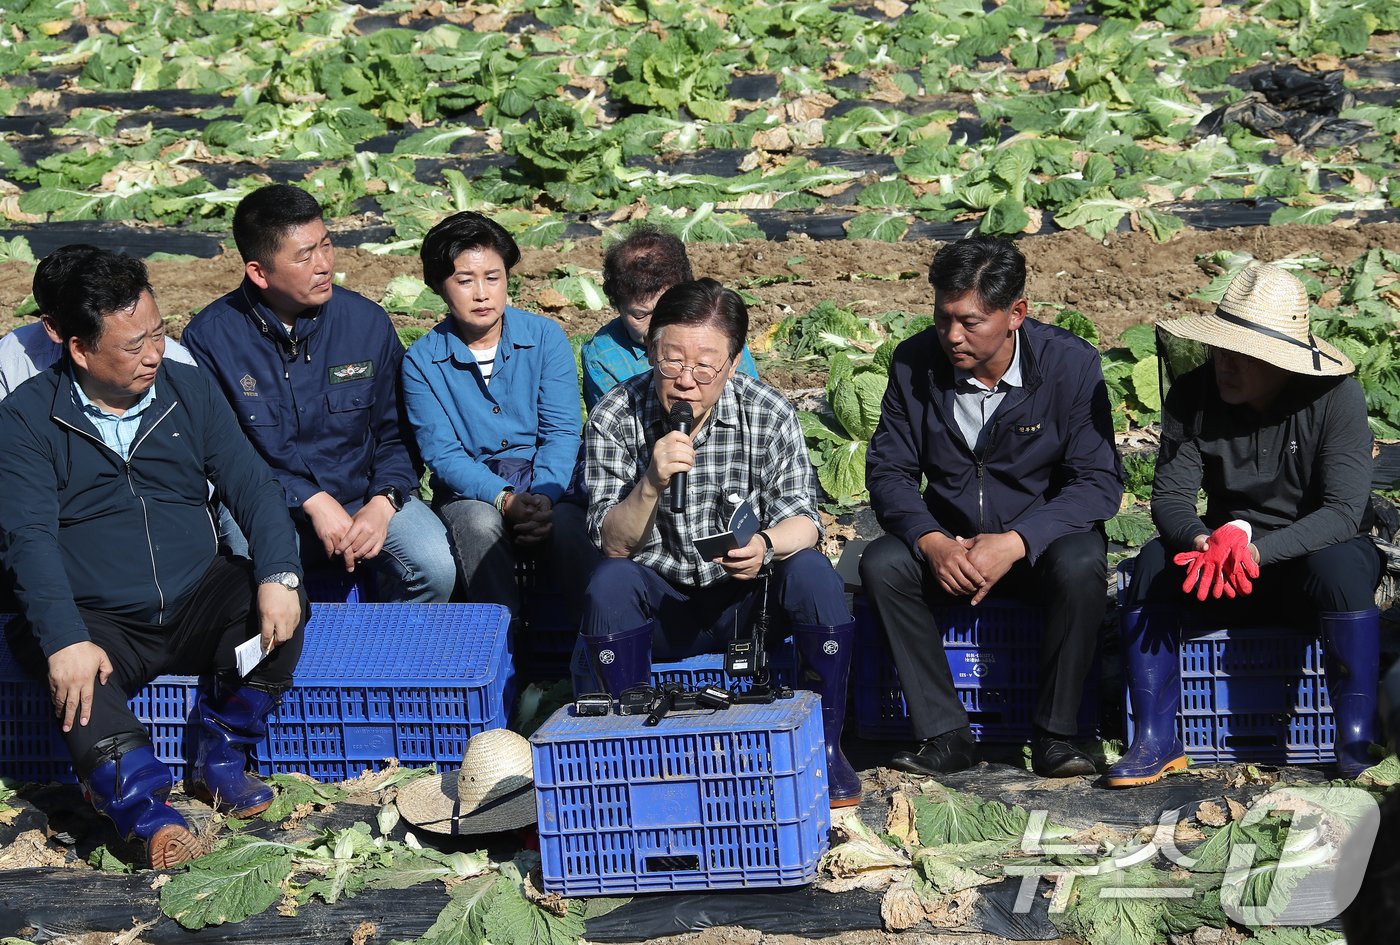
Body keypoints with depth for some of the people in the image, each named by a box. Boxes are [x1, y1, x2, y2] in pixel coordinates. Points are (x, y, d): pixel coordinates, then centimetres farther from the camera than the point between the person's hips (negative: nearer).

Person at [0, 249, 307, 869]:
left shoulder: (189, 390, 6)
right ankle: (152, 819, -42)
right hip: (98, 625, -3)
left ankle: (218, 763, -10)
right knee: (78, 691, -34)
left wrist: (279, 577, -21)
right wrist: (64, 640, -31)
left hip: (198, 604, 3)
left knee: (278, 606, -24)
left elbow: (250, 485, -1)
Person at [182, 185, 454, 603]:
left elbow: (397, 433, 6)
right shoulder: (211, 337, -8)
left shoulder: (367, 322, 0)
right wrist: (312, 501, -17)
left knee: (435, 564, -24)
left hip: (363, 497, 3)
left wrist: (383, 502, -13)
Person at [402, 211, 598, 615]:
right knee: (479, 523, -35)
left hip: (547, 481, 0)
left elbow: (562, 431, -3)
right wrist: (506, 500, -24)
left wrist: (543, 497, -22)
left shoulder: (545, 337, 2)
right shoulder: (422, 360, 0)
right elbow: (442, 454, -7)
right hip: (470, 491, 0)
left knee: (569, 524, -33)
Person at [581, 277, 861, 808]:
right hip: (662, 602, 0)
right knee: (608, 586, -30)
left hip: (748, 596, 0)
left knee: (813, 573, -27)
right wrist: (651, 484, -34)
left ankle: (823, 743, -11)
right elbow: (614, 545, -15)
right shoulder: (615, 418, -12)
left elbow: (802, 519, -9)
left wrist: (768, 544, -33)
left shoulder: (769, 414, -11)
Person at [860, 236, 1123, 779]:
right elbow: (888, 469, -4)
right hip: (949, 544, 3)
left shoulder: (1071, 364, -13)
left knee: (1080, 566, -35)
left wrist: (1015, 543, -30)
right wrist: (932, 542, -24)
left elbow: (1099, 482, -16)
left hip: (1043, 539, -2)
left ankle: (1055, 735, -19)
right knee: (881, 565, -26)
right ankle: (945, 735, -20)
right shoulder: (914, 363, -6)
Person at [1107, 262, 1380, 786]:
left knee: (1340, 566, -36)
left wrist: (1256, 551, -37)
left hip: (1314, 552, -3)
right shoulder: (1192, 396, -7)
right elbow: (1169, 498, -11)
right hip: (1225, 557, 3)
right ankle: (1157, 741, -20)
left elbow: (1344, 511, -24)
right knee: (1154, 562, -24)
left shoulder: (1337, 398, -17)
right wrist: (1205, 544, -34)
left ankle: (1357, 744, -26)